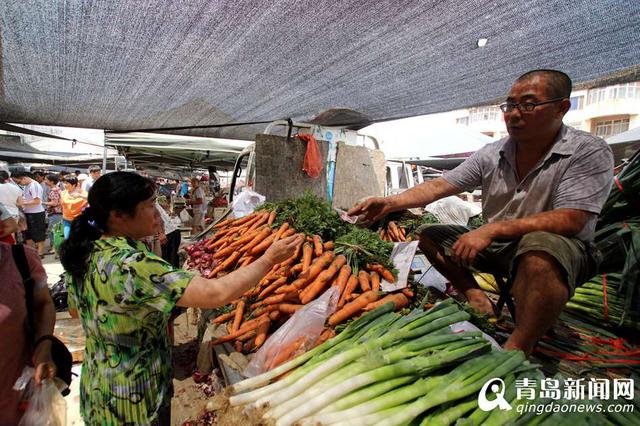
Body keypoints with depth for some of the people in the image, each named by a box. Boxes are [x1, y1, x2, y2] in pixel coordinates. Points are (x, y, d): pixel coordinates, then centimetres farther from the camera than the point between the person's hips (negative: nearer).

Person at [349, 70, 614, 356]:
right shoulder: (492, 154, -2)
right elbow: (439, 186, -7)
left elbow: (570, 221, -26)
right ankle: (477, 300, -4)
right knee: (428, 235, 0)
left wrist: (492, 229, -33)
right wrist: (391, 203, -22)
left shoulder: (589, 153, -14)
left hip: (561, 248, -5)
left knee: (539, 246, -41)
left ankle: (516, 351, -29)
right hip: (497, 246, 6)